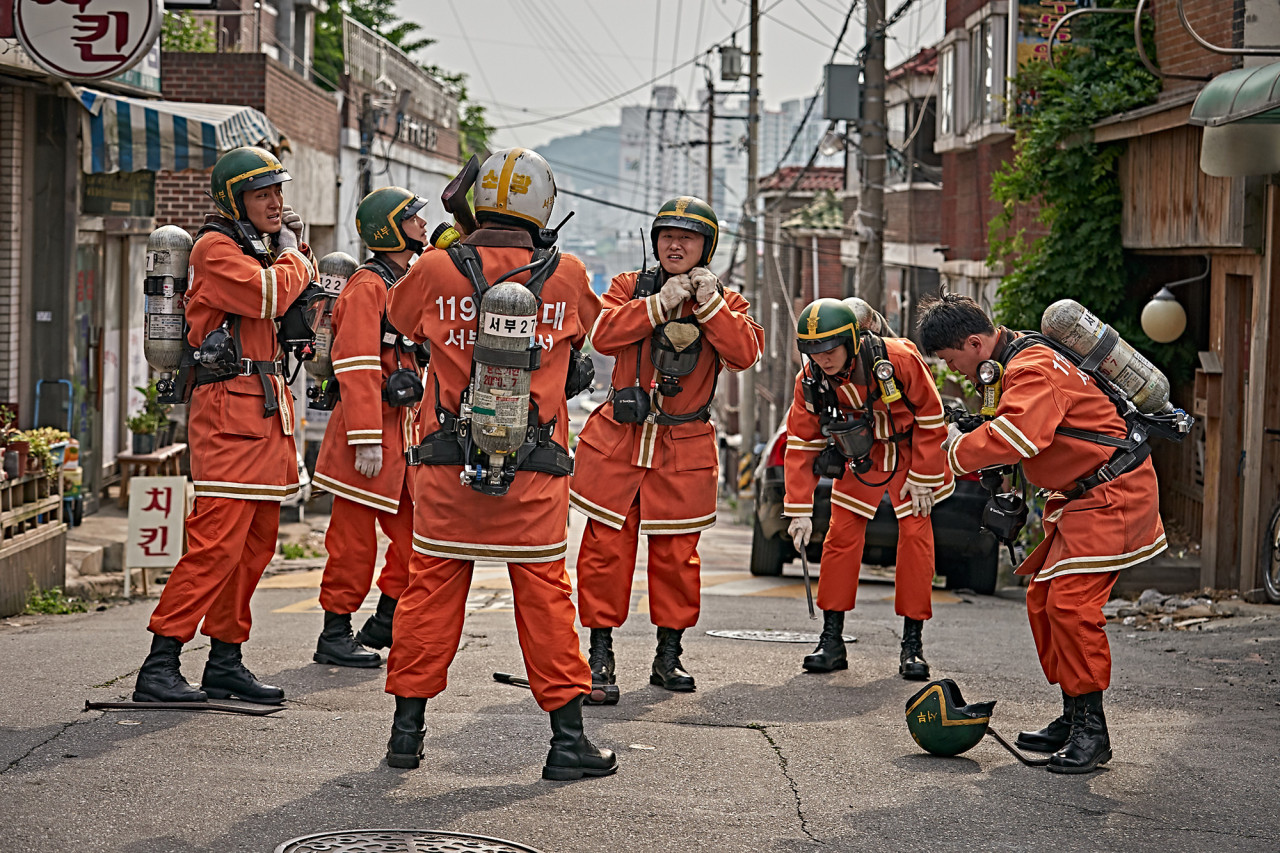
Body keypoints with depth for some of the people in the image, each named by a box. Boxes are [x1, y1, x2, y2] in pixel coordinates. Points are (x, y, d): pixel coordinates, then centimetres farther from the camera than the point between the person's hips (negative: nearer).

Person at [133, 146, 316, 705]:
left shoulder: (260, 248, 20)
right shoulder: (216, 248, -8)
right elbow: (271, 295, -22)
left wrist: (294, 248, 16)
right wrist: (291, 255, -4)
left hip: (267, 408, 10)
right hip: (230, 410, -10)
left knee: (255, 543, 10)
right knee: (216, 541, -15)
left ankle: (226, 663, 17)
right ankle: (159, 666, -13)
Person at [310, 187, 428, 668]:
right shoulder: (367, 286, -12)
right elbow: (356, 368, -19)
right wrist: (366, 440, -23)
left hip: (402, 429, 9)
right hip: (370, 436, -9)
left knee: (416, 536, 10)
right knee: (354, 540, -3)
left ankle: (384, 627, 20)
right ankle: (335, 637, 6)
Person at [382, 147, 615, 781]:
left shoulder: (437, 270, -5)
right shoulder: (566, 276, -4)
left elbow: (399, 314, 15)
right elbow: (587, 325, 18)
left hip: (448, 467, 1)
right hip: (535, 473, 0)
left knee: (431, 589, 10)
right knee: (544, 594, 6)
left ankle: (407, 728, 17)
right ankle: (568, 738, 8)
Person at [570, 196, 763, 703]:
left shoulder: (725, 303, 8)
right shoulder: (631, 286, 7)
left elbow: (744, 354, -10)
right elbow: (602, 334, -10)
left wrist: (709, 303, -15)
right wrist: (660, 303, -15)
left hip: (685, 449, 1)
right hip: (617, 439, 0)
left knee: (676, 552, 5)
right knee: (607, 546, -4)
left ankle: (668, 656, 19)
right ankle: (600, 660, 3)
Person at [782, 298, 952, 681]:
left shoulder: (900, 359, -31)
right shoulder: (810, 380, -19)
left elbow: (931, 417, -17)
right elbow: (801, 442, -10)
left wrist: (922, 478, -14)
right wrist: (799, 509, -13)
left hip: (908, 454, -3)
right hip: (859, 460, 3)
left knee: (916, 538, -8)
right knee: (841, 537, -4)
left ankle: (913, 645, -1)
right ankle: (831, 641, 4)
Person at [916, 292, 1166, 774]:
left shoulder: (1034, 369, -21)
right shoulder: (1010, 367, 13)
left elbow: (1016, 436, -36)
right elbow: (1007, 432, 23)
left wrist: (959, 454, -20)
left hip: (1111, 494, -11)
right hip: (1080, 497, 11)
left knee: (1071, 603, -17)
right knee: (1043, 600, 10)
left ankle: (1092, 731, -10)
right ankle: (1072, 720, 18)